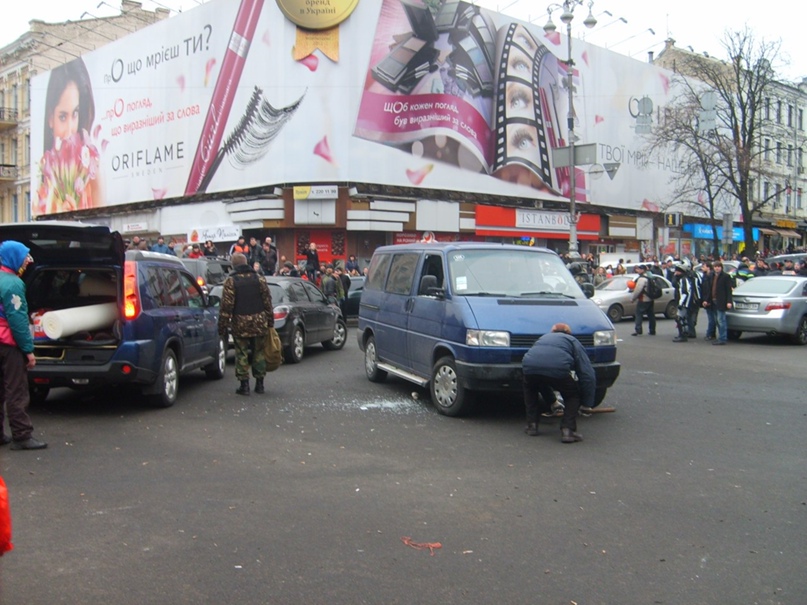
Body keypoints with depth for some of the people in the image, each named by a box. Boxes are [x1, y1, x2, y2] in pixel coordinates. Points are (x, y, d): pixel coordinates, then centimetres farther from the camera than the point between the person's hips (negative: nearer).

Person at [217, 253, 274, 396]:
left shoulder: (230, 281, -5)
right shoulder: (259, 279, 5)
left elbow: (226, 305, -9)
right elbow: (268, 302, 5)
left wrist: (222, 326, -4)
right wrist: (270, 322, 11)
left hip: (240, 324, -3)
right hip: (259, 322, 3)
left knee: (241, 354, 5)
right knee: (259, 352, 11)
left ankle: (244, 385, 4)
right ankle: (259, 384, 16)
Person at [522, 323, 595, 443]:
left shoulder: (543, 338, 43)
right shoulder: (572, 340, 31)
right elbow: (588, 375, 21)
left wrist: (550, 400, 58)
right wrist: (587, 404, 29)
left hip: (529, 367, 4)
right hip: (558, 369, -3)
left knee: (530, 390, 37)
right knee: (573, 395, 25)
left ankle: (532, 425, 30)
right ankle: (567, 430, 9)